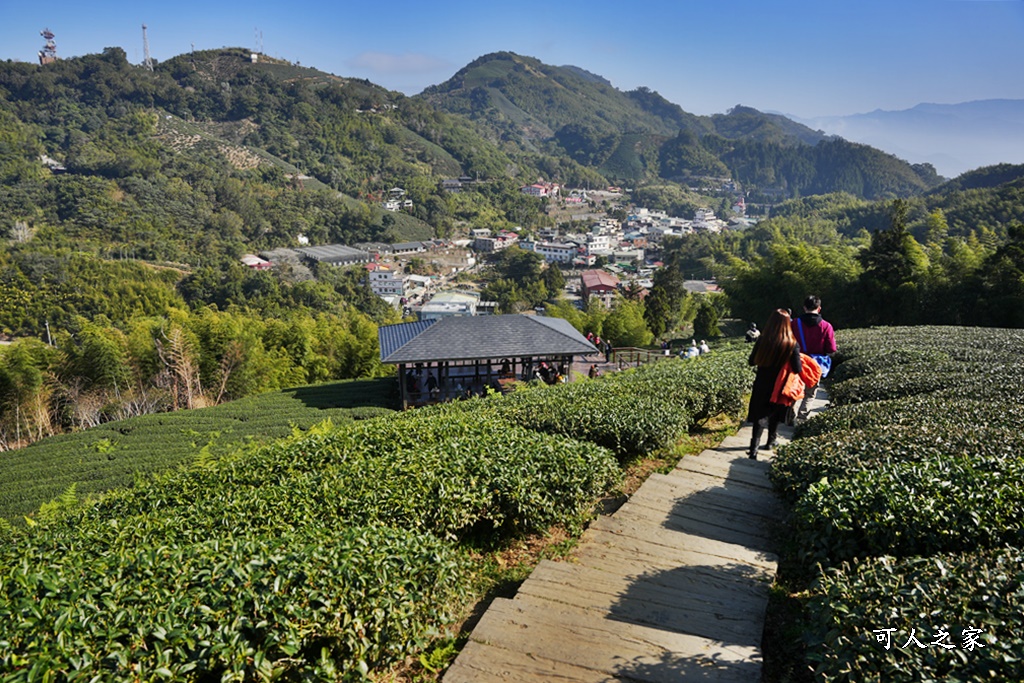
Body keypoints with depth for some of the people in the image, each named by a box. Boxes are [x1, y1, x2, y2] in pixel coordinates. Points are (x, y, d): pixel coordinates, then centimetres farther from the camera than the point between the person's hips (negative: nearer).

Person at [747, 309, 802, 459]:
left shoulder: (762, 340, -14)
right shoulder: (792, 344, -17)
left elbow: (752, 361, -5)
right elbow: (797, 369, -16)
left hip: (762, 386, 0)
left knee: (760, 415, 3)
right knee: (774, 415, 21)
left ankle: (754, 448, -10)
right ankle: (770, 442, 36)